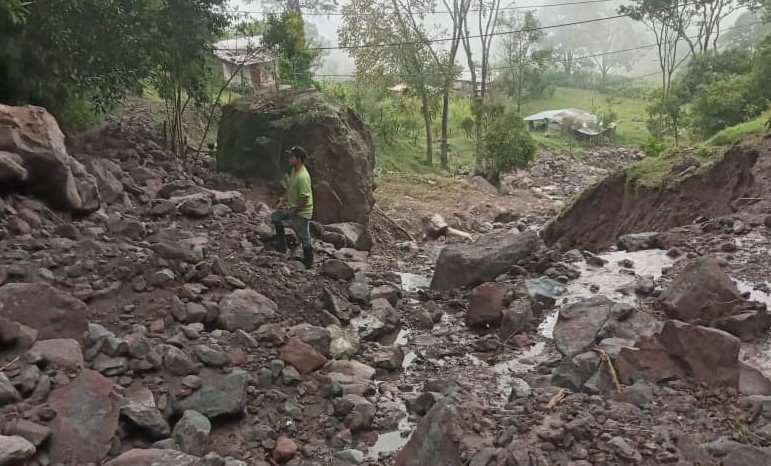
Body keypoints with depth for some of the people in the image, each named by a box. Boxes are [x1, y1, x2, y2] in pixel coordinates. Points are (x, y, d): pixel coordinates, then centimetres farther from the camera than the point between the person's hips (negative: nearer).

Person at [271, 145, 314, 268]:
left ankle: (309, 262, 22)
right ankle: (282, 245, 29)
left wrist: (294, 211, -17)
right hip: (291, 208, 10)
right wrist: (283, 201, 10)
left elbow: (305, 198, -28)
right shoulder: (294, 170, 0)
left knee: (304, 237, 5)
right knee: (275, 217, 20)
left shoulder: (302, 177, -29)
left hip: (301, 212, -10)